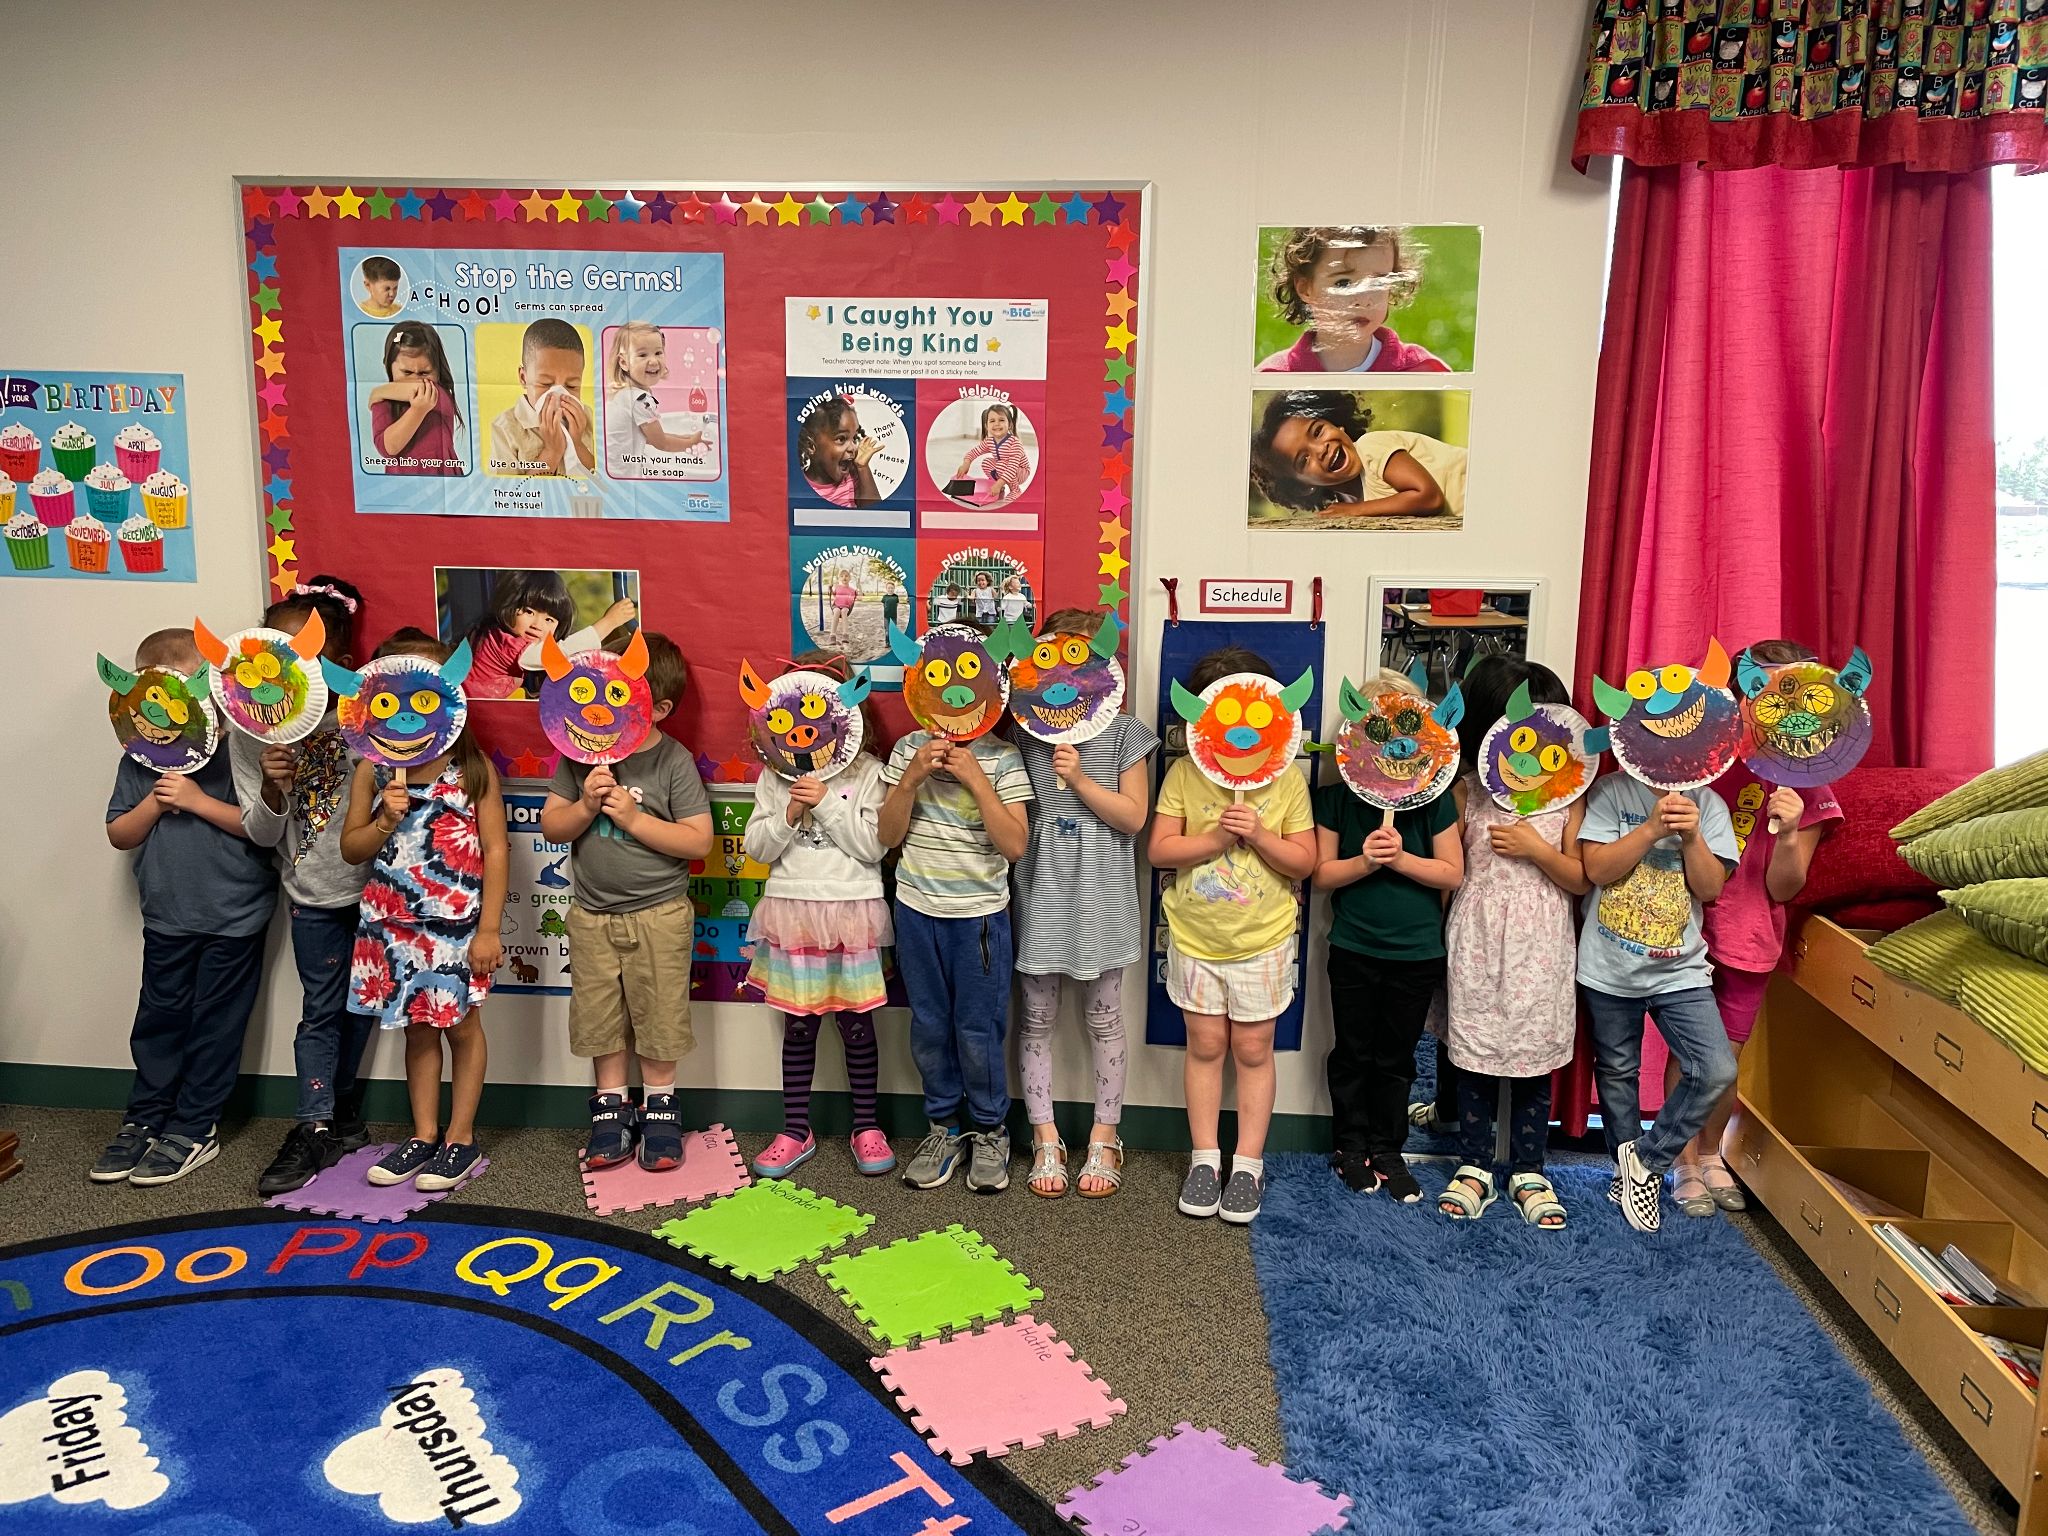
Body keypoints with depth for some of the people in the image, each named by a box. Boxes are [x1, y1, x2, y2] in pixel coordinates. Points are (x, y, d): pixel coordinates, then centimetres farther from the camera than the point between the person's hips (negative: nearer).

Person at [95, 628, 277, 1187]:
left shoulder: (236, 749, -10)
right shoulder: (140, 760, 4)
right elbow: (119, 835, 7)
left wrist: (197, 800, -20)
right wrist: (154, 803, -11)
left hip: (233, 916, -4)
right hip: (167, 916, 4)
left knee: (214, 1024, 6)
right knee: (158, 1019, 14)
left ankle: (194, 1129, 18)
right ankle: (144, 1120, 28)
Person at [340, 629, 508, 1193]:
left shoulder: (471, 767, -7)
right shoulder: (373, 771, 1)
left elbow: (496, 850, -7)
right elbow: (351, 849, 6)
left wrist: (489, 929, -10)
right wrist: (386, 820, -15)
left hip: (458, 923, -3)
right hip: (394, 924, 3)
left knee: (462, 1025, 7)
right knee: (417, 1027, 14)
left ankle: (461, 1138, 21)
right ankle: (423, 1135, 27)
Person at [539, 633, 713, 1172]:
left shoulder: (674, 761, -11)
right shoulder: (581, 752, -1)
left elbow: (699, 841, -15)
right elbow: (551, 826, 1)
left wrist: (634, 819, -20)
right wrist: (585, 807, -18)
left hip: (659, 915, -3)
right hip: (592, 914, 3)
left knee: (658, 1017, 8)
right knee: (600, 1020, 12)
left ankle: (659, 1107, 26)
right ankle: (610, 1108, 28)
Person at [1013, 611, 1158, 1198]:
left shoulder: (1124, 733, -3)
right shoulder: (1023, 729, 2)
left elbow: (1134, 817, -6)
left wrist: (1080, 779, -17)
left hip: (1100, 895, -1)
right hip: (1041, 890, 1)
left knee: (1103, 1018, 9)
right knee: (1037, 1017, 7)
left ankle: (1104, 1138, 24)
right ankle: (1045, 1139, 22)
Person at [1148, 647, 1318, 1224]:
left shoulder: (1286, 777, -5)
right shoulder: (1184, 774, -4)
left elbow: (1304, 862, -5)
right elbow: (1158, 850, -7)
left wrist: (1259, 835, -21)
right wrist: (1215, 839, -20)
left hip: (1263, 942, -1)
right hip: (1195, 938, 1)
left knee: (1253, 1049, 7)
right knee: (1205, 1046, 10)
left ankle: (1248, 1164, 20)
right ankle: (1205, 1159, 23)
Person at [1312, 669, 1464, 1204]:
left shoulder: (1434, 797, -5)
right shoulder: (1336, 796, -4)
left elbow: (1452, 873, -5)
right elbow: (1322, 874, -3)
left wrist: (1401, 858, -19)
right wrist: (1363, 863, -21)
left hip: (1416, 952, 0)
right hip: (1353, 948, 0)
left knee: (1396, 1057, 12)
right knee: (1353, 1053, 12)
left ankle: (1387, 1149, 28)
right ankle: (1351, 1146, 28)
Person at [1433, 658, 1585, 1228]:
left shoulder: (1567, 793, -1)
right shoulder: (1468, 789, -1)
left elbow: (1581, 880, -1)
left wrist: (1537, 849, -15)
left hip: (1540, 947, 0)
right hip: (1478, 943, 0)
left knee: (1534, 1061, 8)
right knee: (1475, 1057, 8)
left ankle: (1529, 1173, 23)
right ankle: (1475, 1167, 22)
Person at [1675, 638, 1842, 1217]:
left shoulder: (1808, 791, -4)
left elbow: (1783, 889, -4)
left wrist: (1789, 834, -21)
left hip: (1751, 936, 1)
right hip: (1689, 925, -1)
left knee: (1727, 1056, 11)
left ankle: (1711, 1154, 34)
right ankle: (1686, 1163, 23)